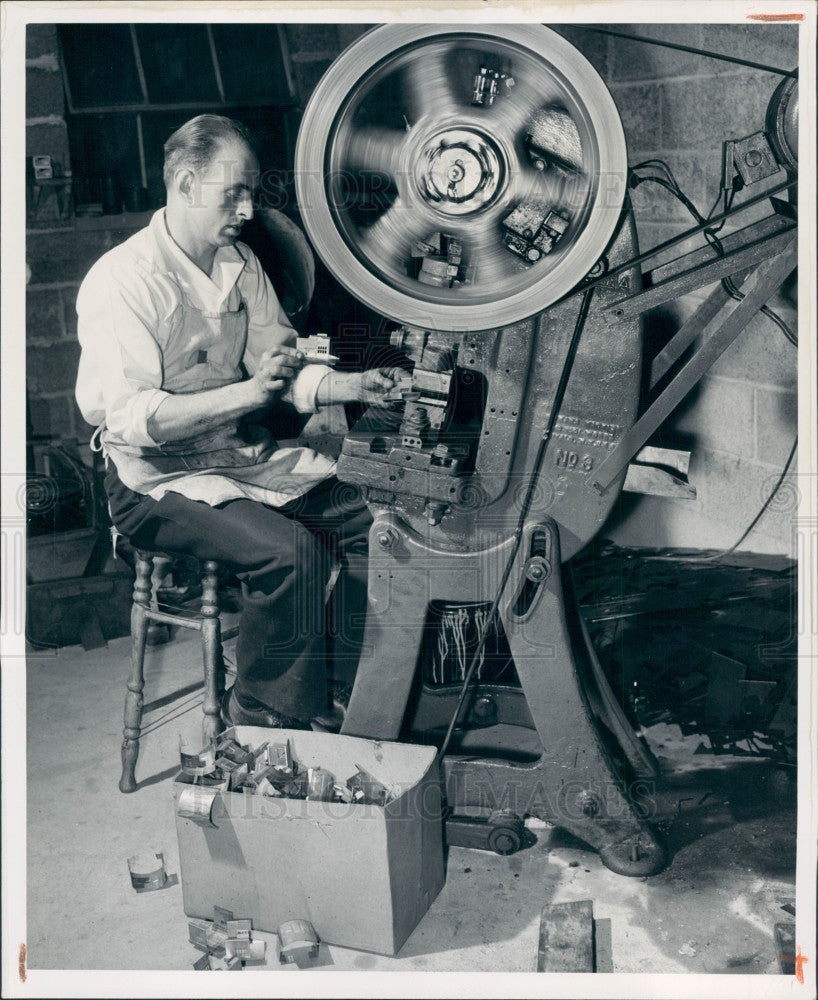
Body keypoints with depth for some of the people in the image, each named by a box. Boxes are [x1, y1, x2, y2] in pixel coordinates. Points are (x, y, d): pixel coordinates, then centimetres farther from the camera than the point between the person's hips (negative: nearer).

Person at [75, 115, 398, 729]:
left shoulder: (241, 264, 9)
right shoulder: (121, 281, -15)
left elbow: (283, 370, 8)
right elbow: (128, 418, -24)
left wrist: (350, 385, -12)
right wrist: (248, 393, -33)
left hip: (250, 458, 8)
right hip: (160, 479, -7)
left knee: (376, 521, -5)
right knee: (292, 551, -30)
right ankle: (261, 721, -10)